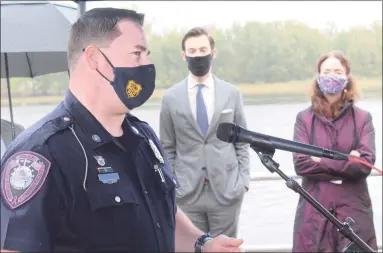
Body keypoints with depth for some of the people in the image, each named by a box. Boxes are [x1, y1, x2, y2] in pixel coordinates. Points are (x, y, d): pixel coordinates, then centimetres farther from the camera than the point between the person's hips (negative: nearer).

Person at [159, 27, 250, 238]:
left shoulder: (232, 93, 5)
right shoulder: (170, 97, 2)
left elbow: (241, 142, 8)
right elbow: (167, 148, 6)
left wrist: (243, 180, 1)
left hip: (227, 190, 0)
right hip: (186, 192, 0)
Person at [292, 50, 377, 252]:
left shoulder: (362, 118, 2)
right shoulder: (304, 118, 2)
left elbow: (365, 164, -9)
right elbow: (301, 164, -9)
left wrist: (322, 161, -10)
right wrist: (347, 162, -10)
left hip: (353, 211, 0)